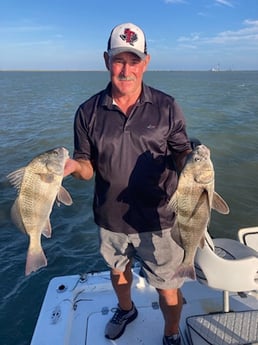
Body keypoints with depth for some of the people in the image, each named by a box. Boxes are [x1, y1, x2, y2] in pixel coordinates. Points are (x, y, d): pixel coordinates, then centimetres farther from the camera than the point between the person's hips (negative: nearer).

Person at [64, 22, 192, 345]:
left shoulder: (166, 107, -9)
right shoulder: (88, 112, -6)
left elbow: (182, 155, -2)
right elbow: (87, 167, -2)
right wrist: (72, 165, -24)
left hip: (158, 221, -2)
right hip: (111, 219, 3)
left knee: (168, 285, 14)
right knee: (117, 270, 28)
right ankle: (125, 309, 62)